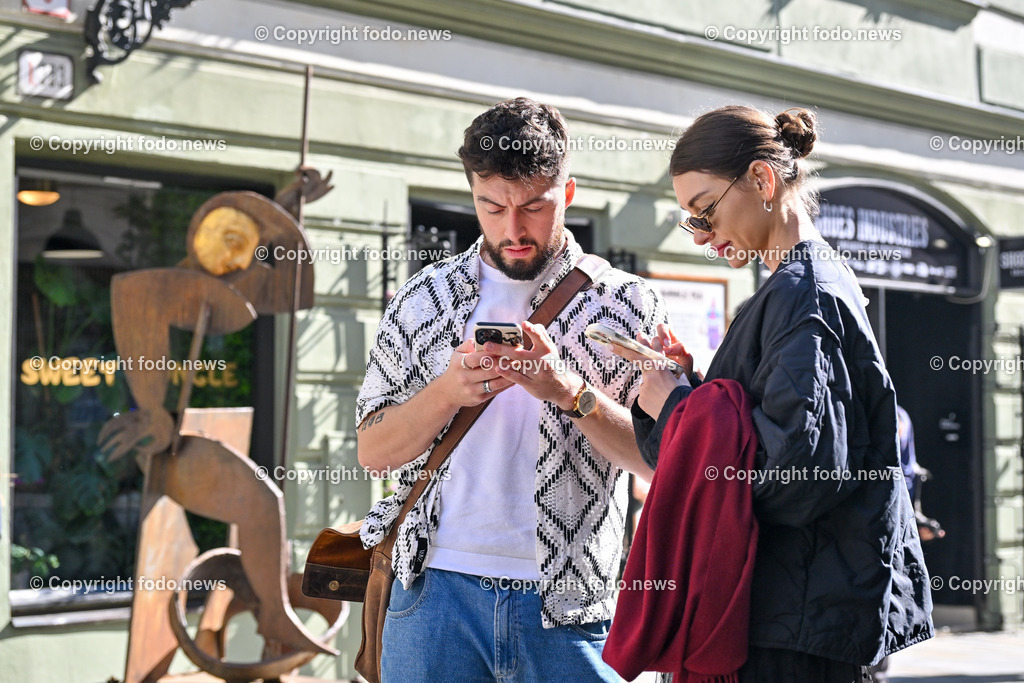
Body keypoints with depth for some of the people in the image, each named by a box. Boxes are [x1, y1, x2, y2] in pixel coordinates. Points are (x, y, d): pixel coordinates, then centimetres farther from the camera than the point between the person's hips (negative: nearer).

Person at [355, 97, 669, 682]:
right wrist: (447, 393, -11)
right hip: (438, 589, 2)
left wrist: (570, 391, -19)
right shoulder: (424, 300, 8)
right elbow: (373, 451, 7)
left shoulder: (626, 304, 2)